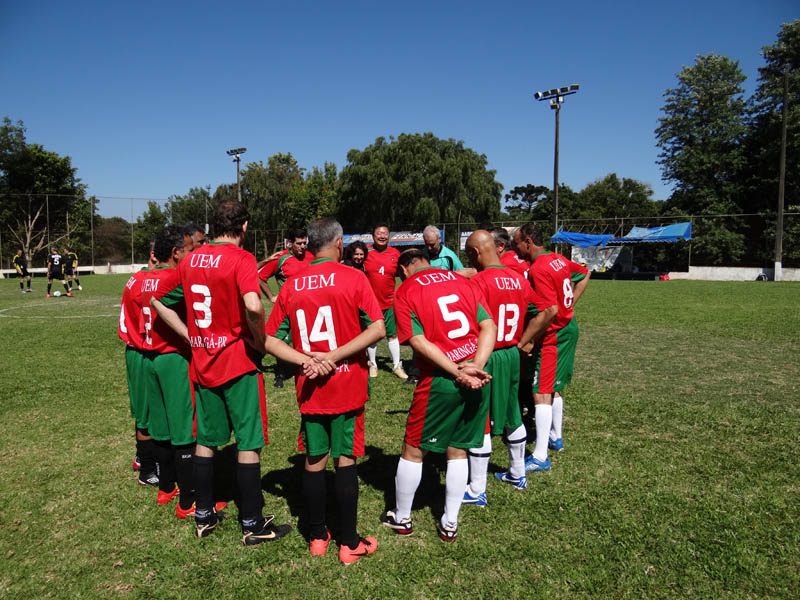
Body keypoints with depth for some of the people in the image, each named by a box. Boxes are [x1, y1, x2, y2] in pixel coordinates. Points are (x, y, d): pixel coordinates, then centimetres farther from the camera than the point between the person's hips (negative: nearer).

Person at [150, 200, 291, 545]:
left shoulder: (190, 260, 6)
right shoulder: (241, 258, -14)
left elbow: (157, 301, 12)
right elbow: (253, 306, -31)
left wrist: (190, 337, 9)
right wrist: (259, 340, -13)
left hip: (202, 363, 6)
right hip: (238, 363, -6)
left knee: (206, 440, 18)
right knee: (248, 443, 5)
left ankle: (203, 516, 30)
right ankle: (252, 525, 14)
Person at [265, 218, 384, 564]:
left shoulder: (291, 285, 2)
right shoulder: (352, 278, -7)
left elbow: (269, 340, 0)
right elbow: (377, 328, -15)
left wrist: (307, 360, -8)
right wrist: (335, 356, -14)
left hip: (309, 388, 3)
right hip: (347, 386, -3)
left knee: (314, 461, 14)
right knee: (346, 460, 6)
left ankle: (317, 537, 27)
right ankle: (349, 543, 17)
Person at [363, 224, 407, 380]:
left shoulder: (395, 254, 0)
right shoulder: (366, 252, -5)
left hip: (389, 302, 1)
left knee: (392, 335, 6)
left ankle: (397, 366, 20)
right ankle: (373, 364, 27)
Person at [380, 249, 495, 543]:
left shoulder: (405, 291, -1)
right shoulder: (462, 281, 11)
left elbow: (420, 342, -13)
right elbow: (489, 327, 0)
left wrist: (459, 373, -14)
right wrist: (474, 367, -9)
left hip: (440, 380, -4)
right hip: (477, 378, 5)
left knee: (413, 451, 14)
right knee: (457, 451, 18)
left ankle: (401, 518, 31)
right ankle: (450, 524, 28)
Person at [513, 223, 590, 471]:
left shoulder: (538, 269, -22)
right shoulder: (559, 259, 6)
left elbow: (550, 311, -28)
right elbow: (584, 274, 23)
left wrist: (524, 341, -23)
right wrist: (570, 302, 18)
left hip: (553, 336, -9)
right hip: (569, 328, 10)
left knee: (541, 393, -6)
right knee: (554, 388, 21)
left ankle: (540, 457, -3)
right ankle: (555, 437, 36)